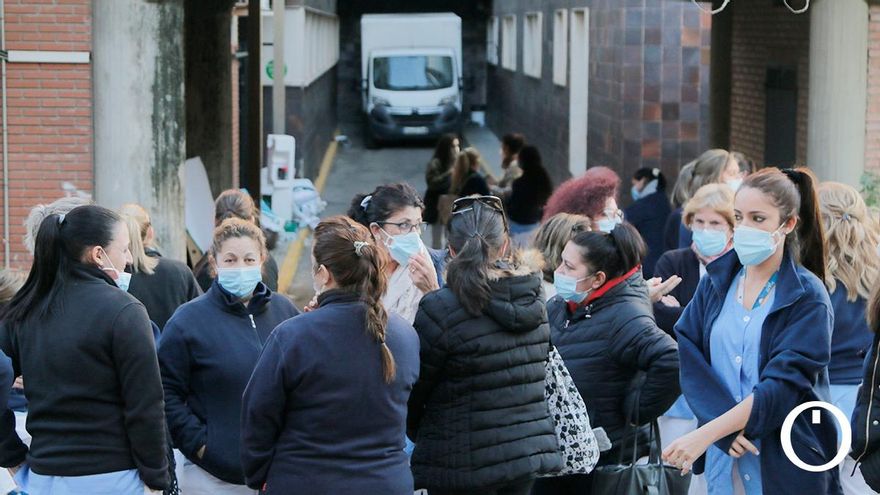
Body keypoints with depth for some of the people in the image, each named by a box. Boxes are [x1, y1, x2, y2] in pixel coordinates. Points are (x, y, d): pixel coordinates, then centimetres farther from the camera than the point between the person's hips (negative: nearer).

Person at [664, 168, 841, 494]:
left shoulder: (808, 298, -8)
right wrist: (726, 427, -19)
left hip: (785, 464, -3)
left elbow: (784, 385, -17)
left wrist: (705, 435, -25)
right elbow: (686, 352, -4)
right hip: (722, 456, 3)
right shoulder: (717, 280, 4)